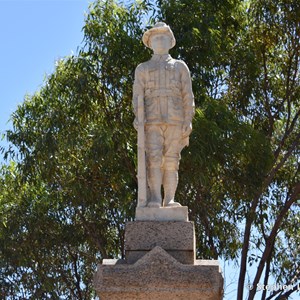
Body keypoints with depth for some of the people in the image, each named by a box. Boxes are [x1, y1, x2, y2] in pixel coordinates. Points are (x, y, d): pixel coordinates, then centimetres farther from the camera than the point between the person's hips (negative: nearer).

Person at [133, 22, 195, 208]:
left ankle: (170, 201, -11)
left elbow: (188, 96, 10)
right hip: (152, 120, 0)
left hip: (175, 120, 0)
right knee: (154, 159, -14)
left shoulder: (180, 67, 19)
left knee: (171, 161, -7)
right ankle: (155, 199, -21)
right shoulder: (143, 69, 20)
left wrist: (188, 121, -3)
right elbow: (137, 95, 8)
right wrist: (138, 117, -10)